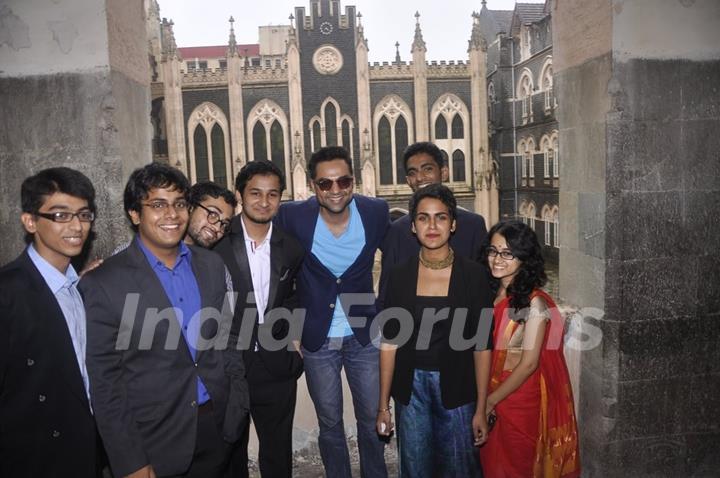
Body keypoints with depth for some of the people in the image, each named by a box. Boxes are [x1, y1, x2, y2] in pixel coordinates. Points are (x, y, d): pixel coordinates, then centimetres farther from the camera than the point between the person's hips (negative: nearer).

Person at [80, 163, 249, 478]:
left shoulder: (212, 265, 0)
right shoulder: (104, 284, -13)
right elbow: (104, 381, -10)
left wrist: (237, 407, 5)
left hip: (218, 427, 4)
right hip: (152, 442, -4)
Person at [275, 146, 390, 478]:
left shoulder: (376, 212, -11)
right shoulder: (292, 216, -15)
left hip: (364, 336, 1)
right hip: (317, 340, 0)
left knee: (372, 420, 15)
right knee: (330, 424, 17)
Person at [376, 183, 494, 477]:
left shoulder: (473, 274, -7)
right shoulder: (399, 276, -3)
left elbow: (482, 345, -5)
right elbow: (390, 342, 0)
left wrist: (481, 409, -5)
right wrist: (383, 405, 1)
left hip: (456, 386, -1)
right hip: (411, 387, 2)